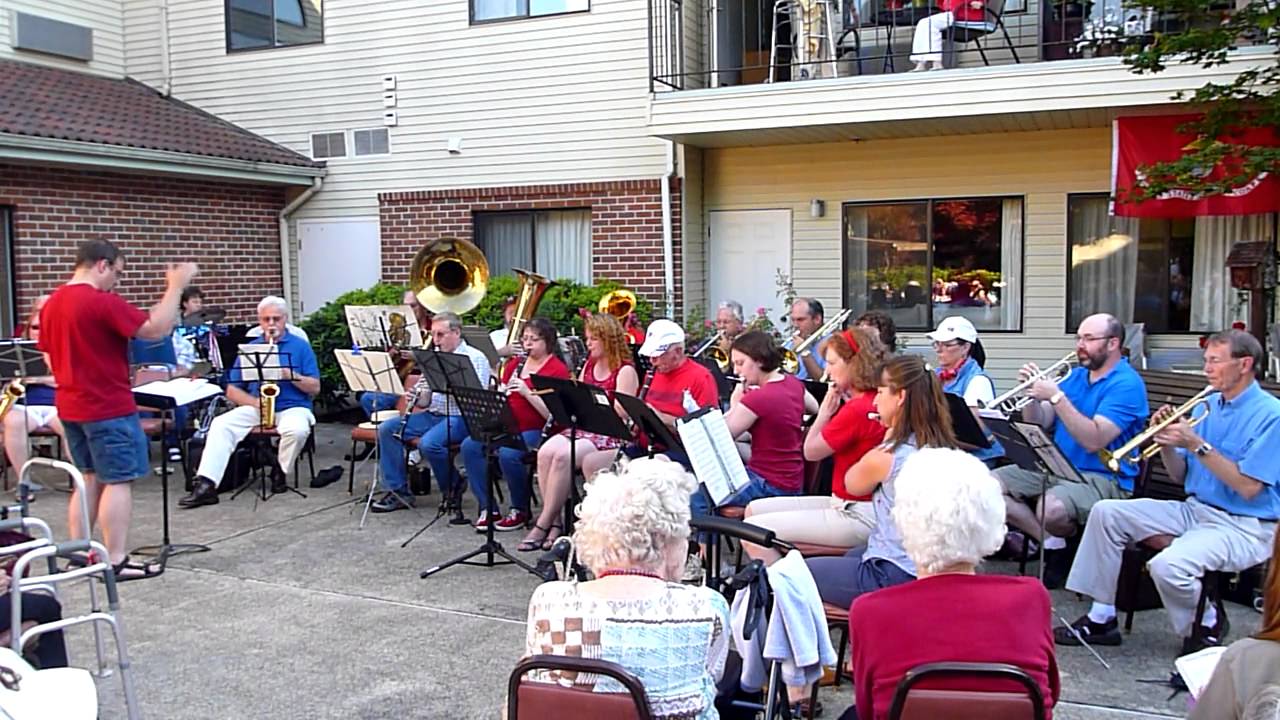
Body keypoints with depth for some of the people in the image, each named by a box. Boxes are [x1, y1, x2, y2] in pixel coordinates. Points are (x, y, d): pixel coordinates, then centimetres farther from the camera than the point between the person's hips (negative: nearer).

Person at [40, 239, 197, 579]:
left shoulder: (51, 304, 10)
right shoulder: (103, 302, -18)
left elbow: (50, 356, 18)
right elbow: (156, 329, -20)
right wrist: (175, 287, -13)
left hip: (71, 407, 9)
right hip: (109, 408, -9)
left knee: (90, 479, 17)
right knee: (118, 482, -3)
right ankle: (116, 561, -2)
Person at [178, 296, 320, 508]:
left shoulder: (301, 346, 6)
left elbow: (315, 388, 0)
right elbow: (232, 390, 9)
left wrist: (291, 375, -18)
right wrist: (254, 401, -11)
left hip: (292, 407, -3)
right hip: (255, 408, 3)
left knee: (298, 430, -35)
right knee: (221, 424, -23)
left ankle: (280, 470, -6)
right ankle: (206, 485, -31)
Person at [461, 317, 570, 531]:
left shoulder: (558, 369, -5)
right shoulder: (515, 365, 16)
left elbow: (553, 414, -14)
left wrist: (527, 392, -22)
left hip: (537, 431, -7)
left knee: (507, 454, -33)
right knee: (469, 446, -15)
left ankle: (520, 511, -9)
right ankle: (487, 508, -7)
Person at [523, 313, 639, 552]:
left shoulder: (625, 371, -5)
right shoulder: (589, 365, 17)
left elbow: (620, 416, -14)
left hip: (611, 435, -7)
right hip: (581, 428, 7)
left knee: (563, 455, -30)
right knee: (545, 452, -22)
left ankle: (543, 524, -19)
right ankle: (555, 522, -18)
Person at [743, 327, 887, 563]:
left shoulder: (857, 409, -22)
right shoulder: (873, 401, 7)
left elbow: (811, 452, -12)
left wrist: (825, 410, -6)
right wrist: (831, 409, 2)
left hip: (856, 517, -10)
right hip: (851, 504, 10)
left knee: (753, 531, -14)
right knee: (755, 509, 14)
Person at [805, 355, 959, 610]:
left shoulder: (886, 457, -23)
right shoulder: (943, 449, -1)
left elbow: (852, 485, -1)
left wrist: (888, 437, -4)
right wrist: (893, 438, 1)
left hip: (892, 579, -8)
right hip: (928, 572, 9)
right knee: (851, 557, 37)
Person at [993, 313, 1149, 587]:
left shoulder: (1127, 385, -11)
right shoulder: (1076, 376, 13)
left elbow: (1094, 441, -24)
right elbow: (1038, 424, 10)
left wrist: (1056, 396, -24)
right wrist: (1031, 391, -7)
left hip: (1103, 478, -8)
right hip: (1055, 468, 8)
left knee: (1052, 508, -37)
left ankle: (1066, 537, 0)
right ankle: (1052, 543, -5)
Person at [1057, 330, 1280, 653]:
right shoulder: (1206, 405, 10)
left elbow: (1248, 487, -21)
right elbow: (1180, 475, 11)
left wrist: (1196, 444, -21)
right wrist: (1166, 441, -8)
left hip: (1246, 526, -8)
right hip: (1195, 509, 8)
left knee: (1167, 565, -32)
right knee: (1107, 513, -6)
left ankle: (1209, 623, 3)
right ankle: (1102, 619, -1)